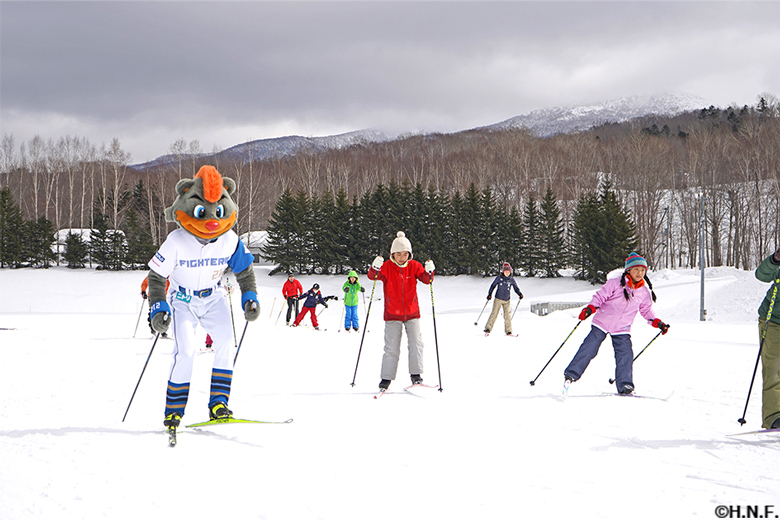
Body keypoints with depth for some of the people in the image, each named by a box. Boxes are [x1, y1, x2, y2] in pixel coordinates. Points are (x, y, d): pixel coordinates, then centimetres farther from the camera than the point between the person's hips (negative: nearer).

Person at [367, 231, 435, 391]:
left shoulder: (414, 266, -1)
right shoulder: (386, 267, -7)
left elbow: (426, 279, -10)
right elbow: (372, 276, -21)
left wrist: (429, 271, -31)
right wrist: (375, 267, -43)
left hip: (412, 313, 2)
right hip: (392, 314, -2)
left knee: (416, 344, -6)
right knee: (391, 348, -2)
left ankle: (416, 375, 4)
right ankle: (386, 378, 6)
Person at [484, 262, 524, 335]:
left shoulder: (512, 280, 3)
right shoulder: (499, 278, -4)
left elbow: (516, 288, 14)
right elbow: (493, 285, 3)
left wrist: (520, 294, -1)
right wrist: (489, 294, -5)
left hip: (506, 300, 2)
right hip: (498, 299, -2)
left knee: (507, 315, -2)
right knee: (494, 313, -6)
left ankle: (508, 331, 4)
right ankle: (488, 329, -2)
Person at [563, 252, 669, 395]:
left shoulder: (644, 292, 2)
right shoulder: (615, 283, -11)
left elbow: (646, 310, 13)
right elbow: (600, 296, -10)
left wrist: (657, 323, 1)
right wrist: (590, 309, -25)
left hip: (622, 330, 3)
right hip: (602, 324, -3)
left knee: (625, 355, -7)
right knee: (588, 349, -4)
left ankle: (625, 386, 2)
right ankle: (571, 374, 8)